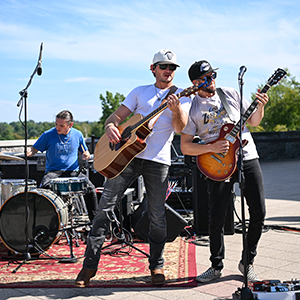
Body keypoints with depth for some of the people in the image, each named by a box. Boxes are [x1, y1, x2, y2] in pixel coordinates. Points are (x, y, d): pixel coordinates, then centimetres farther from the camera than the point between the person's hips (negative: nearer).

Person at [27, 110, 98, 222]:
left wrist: (86, 155, -8)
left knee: (90, 188, -22)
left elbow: (85, 153, 16)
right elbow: (34, 149, 4)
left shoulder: (77, 135, 3)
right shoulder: (48, 135, -3)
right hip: (53, 171, -1)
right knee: (44, 188, -32)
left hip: (73, 171, 1)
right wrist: (29, 152, -20)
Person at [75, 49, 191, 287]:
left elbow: (180, 128, -5)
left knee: (157, 216, 1)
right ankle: (90, 264, 4)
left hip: (158, 160, -1)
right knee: (105, 207, -4)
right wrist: (110, 127, -11)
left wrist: (176, 110, -26)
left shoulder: (182, 96, 9)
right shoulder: (140, 92, 16)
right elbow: (117, 115, 12)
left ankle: (157, 266, 20)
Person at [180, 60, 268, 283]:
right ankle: (216, 266, 17)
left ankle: (247, 262, 18)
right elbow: (185, 147, -2)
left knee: (259, 212, -1)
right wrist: (211, 148, -16)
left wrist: (260, 107, -4)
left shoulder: (231, 94, 9)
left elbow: (253, 121, 16)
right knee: (216, 219, -4)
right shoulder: (192, 108, 1)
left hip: (248, 158, 3)